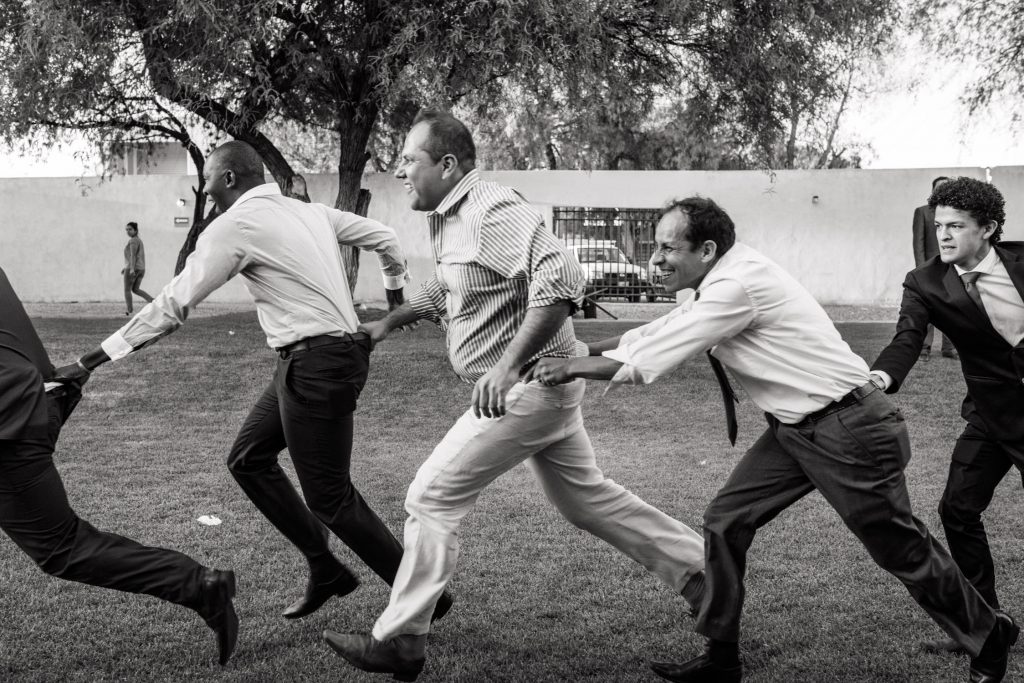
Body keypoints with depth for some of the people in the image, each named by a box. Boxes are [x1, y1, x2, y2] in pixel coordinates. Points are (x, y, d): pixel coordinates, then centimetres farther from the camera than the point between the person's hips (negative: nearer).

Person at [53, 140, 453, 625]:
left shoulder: (235, 225, -10)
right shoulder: (312, 212, 12)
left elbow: (172, 305, -11)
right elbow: (384, 239, 20)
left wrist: (92, 360, -6)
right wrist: (396, 296, 34)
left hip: (316, 363, -9)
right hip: (341, 351, 9)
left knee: (329, 498, 0)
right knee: (248, 459, 16)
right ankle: (324, 571, 20)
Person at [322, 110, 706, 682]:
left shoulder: (493, 211, -21)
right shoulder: (452, 218, 11)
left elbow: (562, 279, -33)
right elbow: (444, 289, 30)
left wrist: (508, 366, -35)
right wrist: (390, 322, 27)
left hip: (529, 385, -10)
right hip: (537, 387, 10)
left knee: (432, 498, -6)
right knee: (586, 496, 19)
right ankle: (700, 569, 29)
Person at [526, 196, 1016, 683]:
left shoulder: (737, 286, -24)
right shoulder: (721, 283, 5)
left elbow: (651, 359, -22)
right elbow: (656, 333, 16)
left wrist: (572, 367, -12)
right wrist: (581, 350, 11)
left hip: (847, 429, -9)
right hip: (795, 428, 9)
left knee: (900, 549, 5)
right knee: (725, 522, 3)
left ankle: (988, 639, 29)